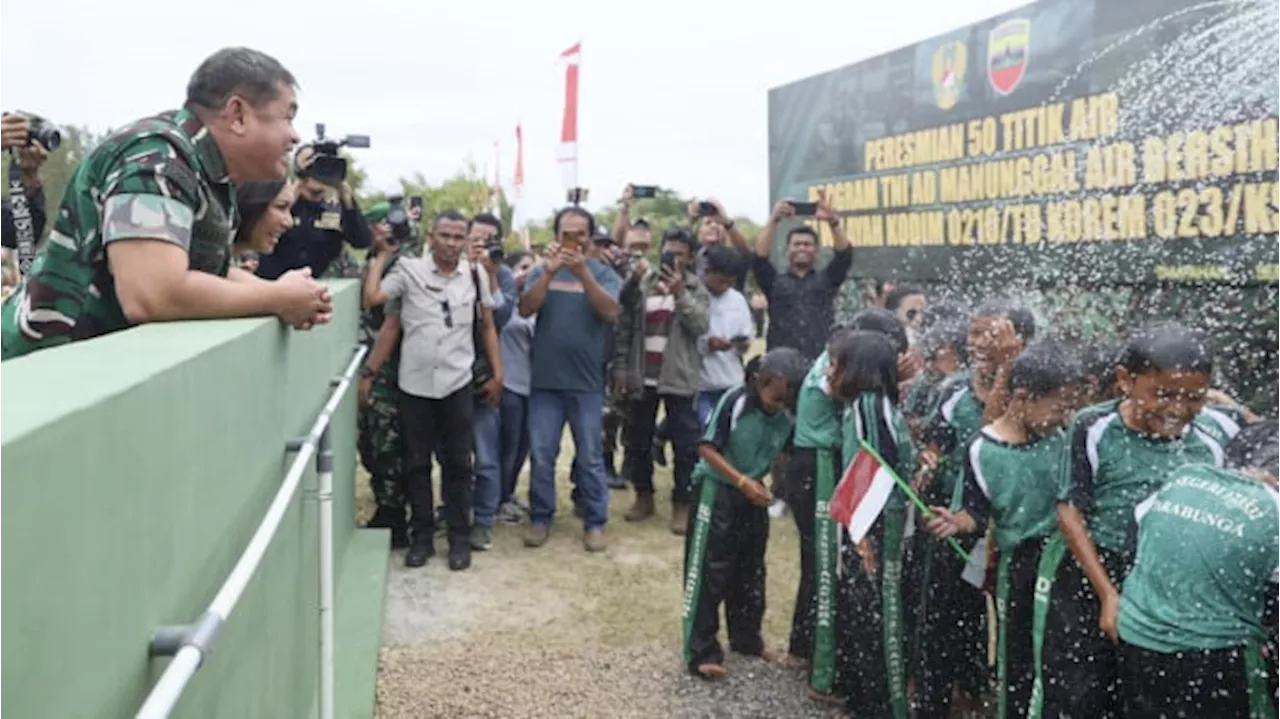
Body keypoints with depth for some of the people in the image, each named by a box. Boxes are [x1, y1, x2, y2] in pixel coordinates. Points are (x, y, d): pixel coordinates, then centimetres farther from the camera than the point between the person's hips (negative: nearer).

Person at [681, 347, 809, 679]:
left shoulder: (787, 418, -7)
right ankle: (701, 651, 2)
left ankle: (746, 638, 33)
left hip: (754, 496, 6)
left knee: (751, 571, 17)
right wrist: (741, 481, -25)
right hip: (718, 490, -6)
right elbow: (707, 448, -20)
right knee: (708, 572, -4)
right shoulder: (735, 401, -21)